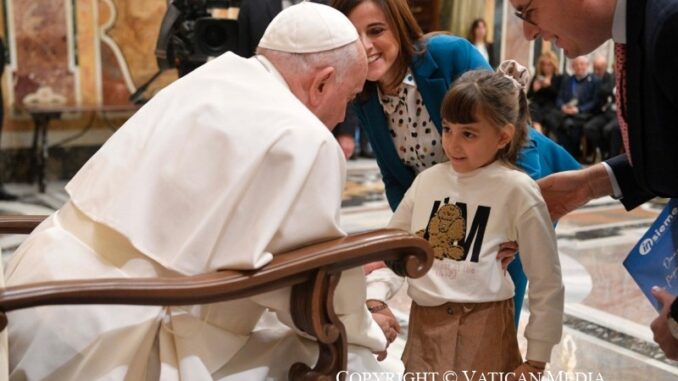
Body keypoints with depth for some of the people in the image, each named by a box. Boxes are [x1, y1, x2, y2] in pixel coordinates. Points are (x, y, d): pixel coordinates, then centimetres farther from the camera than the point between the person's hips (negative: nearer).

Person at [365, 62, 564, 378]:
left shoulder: (516, 189, -10)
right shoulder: (428, 180, 2)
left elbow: (547, 282, -6)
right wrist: (374, 298, -11)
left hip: (482, 331, -4)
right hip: (422, 327, 4)